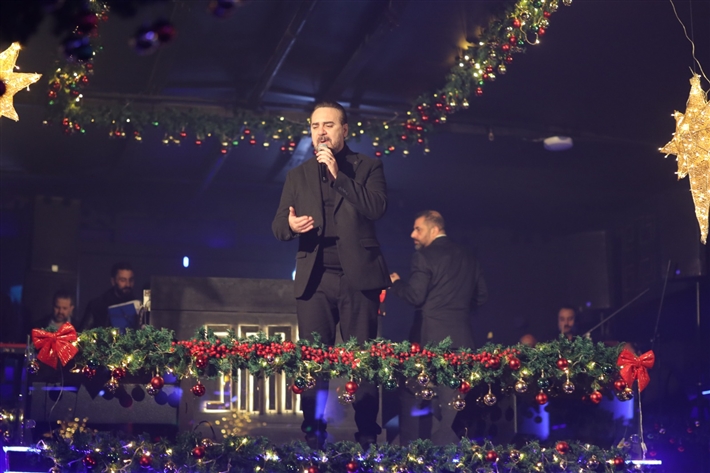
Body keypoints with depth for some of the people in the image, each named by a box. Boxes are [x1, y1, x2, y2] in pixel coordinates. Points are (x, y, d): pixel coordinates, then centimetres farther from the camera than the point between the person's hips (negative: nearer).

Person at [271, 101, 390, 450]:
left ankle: (367, 434, 2)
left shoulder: (367, 167, 10)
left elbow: (376, 207, -7)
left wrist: (338, 174, -10)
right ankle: (313, 435, 1)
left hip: (358, 275, -2)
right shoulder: (298, 176, 18)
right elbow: (277, 225, 12)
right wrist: (290, 225, -12)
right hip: (314, 277, 2)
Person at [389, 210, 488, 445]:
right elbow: (482, 294, 15)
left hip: (430, 337, -6)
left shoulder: (424, 256, -8)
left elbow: (415, 296, -14)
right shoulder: (467, 258, 12)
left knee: (412, 395, 5)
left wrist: (395, 283, 3)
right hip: (461, 338, 6)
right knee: (452, 400, 7)